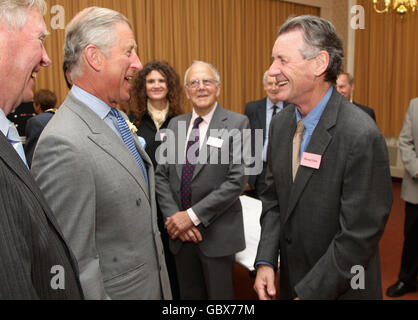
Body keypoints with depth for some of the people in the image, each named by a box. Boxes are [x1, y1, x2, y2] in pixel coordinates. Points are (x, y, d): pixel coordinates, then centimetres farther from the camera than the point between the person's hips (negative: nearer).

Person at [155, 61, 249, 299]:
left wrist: (193, 215, -17)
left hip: (218, 234, -4)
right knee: (188, 295, 19)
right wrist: (174, 217, -8)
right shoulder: (175, 125, 7)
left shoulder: (237, 124, -8)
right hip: (180, 234, 4)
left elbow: (237, 180, -15)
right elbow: (161, 176, 6)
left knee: (219, 294, 13)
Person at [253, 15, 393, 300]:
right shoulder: (280, 124, -3)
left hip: (340, 289, -5)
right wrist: (265, 261, -7)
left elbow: (359, 237, -23)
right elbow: (274, 199, 3)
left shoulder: (362, 136, -25)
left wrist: (308, 293, -17)